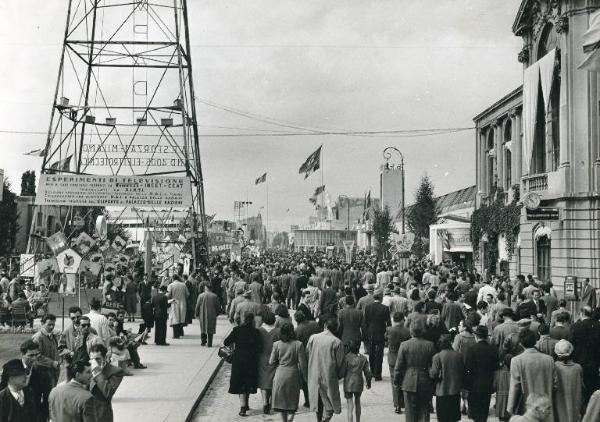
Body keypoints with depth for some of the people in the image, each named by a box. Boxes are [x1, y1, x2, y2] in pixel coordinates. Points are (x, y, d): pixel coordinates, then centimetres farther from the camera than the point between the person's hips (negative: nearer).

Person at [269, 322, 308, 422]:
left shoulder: (276, 344, -6)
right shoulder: (298, 344, -10)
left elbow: (271, 362, -2)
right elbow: (302, 363, -7)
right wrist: (305, 377, 5)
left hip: (280, 375, 1)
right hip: (293, 375, -1)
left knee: (281, 398, 15)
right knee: (293, 398, 14)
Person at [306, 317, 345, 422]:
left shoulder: (313, 338, -3)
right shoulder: (337, 342, -12)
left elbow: (307, 353, 6)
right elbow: (340, 362, -6)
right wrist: (340, 375, 10)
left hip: (314, 375, 4)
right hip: (329, 377, -4)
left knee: (318, 401, 20)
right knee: (330, 401, 5)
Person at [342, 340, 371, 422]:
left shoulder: (347, 357, -11)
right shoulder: (363, 358, -4)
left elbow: (343, 371, -10)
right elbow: (367, 372, 1)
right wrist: (368, 383, 15)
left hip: (348, 384, -3)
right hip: (359, 383, 3)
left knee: (350, 405, 1)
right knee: (357, 402, 23)